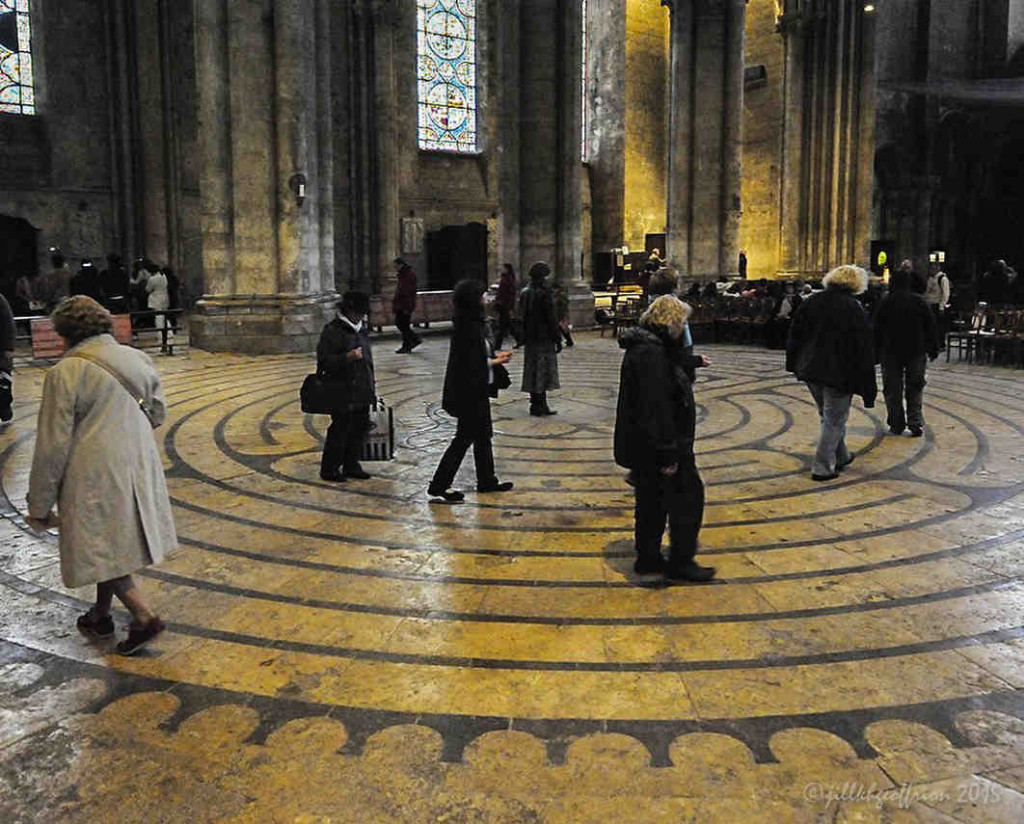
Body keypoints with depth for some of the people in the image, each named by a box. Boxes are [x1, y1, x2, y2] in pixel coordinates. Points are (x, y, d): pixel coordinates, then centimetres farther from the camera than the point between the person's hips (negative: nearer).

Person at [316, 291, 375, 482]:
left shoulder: (362, 329, 15)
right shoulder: (332, 331, -10)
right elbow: (325, 361, -16)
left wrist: (371, 379, 24)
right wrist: (348, 357, -27)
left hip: (362, 393, 8)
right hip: (342, 393, -8)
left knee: (360, 428, 11)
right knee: (340, 430, -3)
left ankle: (351, 466, 24)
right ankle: (329, 469, 8)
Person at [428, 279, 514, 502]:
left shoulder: (471, 322, 8)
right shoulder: (467, 327, -22)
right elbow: (469, 362, -24)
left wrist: (495, 355, 8)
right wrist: (494, 362, -12)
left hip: (478, 391, 10)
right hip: (469, 391, -10)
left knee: (483, 435, 18)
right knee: (464, 437, -2)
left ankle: (487, 480, 30)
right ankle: (439, 485, 5)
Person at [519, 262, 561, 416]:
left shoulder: (525, 293, 8)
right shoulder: (544, 294, -16)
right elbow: (552, 319, -16)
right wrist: (558, 339, -10)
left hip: (530, 339, 8)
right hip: (544, 338, -8)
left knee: (533, 371, 12)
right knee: (543, 370, -2)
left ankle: (536, 404, 19)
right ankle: (538, 405, -1)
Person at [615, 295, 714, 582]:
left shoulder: (647, 346, 12)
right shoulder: (650, 353, -22)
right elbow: (655, 408, -26)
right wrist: (668, 453, -25)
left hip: (646, 447, 10)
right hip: (656, 447, -10)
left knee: (653, 501, 17)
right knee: (688, 497, 1)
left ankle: (648, 559, 26)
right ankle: (680, 562, 10)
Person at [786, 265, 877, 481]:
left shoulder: (811, 302, 4)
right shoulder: (853, 308, -12)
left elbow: (795, 334, 9)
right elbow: (863, 348, -12)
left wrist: (795, 364, 19)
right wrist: (867, 385, -7)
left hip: (810, 370, 6)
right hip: (839, 372, -6)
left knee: (828, 416, 21)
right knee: (834, 420, 4)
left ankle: (840, 457, 35)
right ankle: (822, 467, 5)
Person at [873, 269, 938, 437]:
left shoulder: (885, 303, -3)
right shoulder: (919, 301, 2)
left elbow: (877, 330, -2)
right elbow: (930, 326, 4)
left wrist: (876, 354, 3)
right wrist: (933, 348, 11)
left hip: (891, 353, -1)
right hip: (916, 352, 1)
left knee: (892, 390, 5)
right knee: (915, 388, 9)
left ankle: (896, 425, 7)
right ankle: (915, 422, -3)